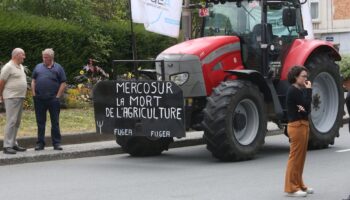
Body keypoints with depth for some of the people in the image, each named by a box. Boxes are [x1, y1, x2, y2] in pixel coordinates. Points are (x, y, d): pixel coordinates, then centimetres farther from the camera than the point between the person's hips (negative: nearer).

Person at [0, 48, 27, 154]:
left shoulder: (21, 67, 16)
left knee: (17, 122, 12)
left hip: (20, 97, 9)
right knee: (11, 121, -12)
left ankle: (13, 144, 18)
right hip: (11, 98, -9)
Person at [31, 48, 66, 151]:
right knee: (40, 122, 7)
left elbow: (63, 84, 1)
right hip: (39, 99, 2)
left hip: (53, 99, -2)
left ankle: (56, 143, 8)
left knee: (55, 122, 3)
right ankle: (40, 143, 13)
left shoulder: (58, 68, 4)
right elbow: (33, 81, 12)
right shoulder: (38, 67, 11)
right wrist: (34, 94, 1)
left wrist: (57, 96, -7)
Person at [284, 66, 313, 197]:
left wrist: (304, 109, -16)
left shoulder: (300, 90, 14)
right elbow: (306, 105, -18)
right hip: (297, 126, -9)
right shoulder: (293, 90, -13)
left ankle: (298, 185, 21)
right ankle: (291, 188, -3)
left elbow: (308, 108, 6)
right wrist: (309, 90, -10)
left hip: (303, 125, 9)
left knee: (300, 157, 14)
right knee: (295, 157, -6)